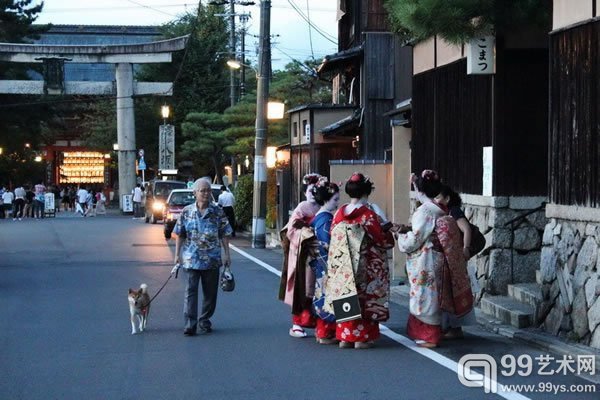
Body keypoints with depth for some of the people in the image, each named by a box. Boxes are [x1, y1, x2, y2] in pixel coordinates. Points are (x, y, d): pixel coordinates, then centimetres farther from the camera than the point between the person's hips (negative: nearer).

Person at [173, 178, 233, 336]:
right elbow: (180, 235, 6)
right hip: (191, 259, -1)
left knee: (210, 291, 9)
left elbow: (224, 235, 3)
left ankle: (204, 320, 24)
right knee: (191, 290, -7)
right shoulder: (187, 211, 1)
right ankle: (190, 323, -7)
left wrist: (227, 255, 0)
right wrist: (177, 254, 2)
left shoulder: (218, 212, 1)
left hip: (212, 259, 1)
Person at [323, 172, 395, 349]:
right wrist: (389, 231, 11)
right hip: (365, 268, -5)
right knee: (363, 298, 4)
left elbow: (333, 236, 10)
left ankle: (344, 337, 14)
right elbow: (382, 239, -8)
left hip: (341, 268, 5)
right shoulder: (368, 215, -12)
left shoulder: (339, 213, 2)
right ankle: (362, 337, 6)